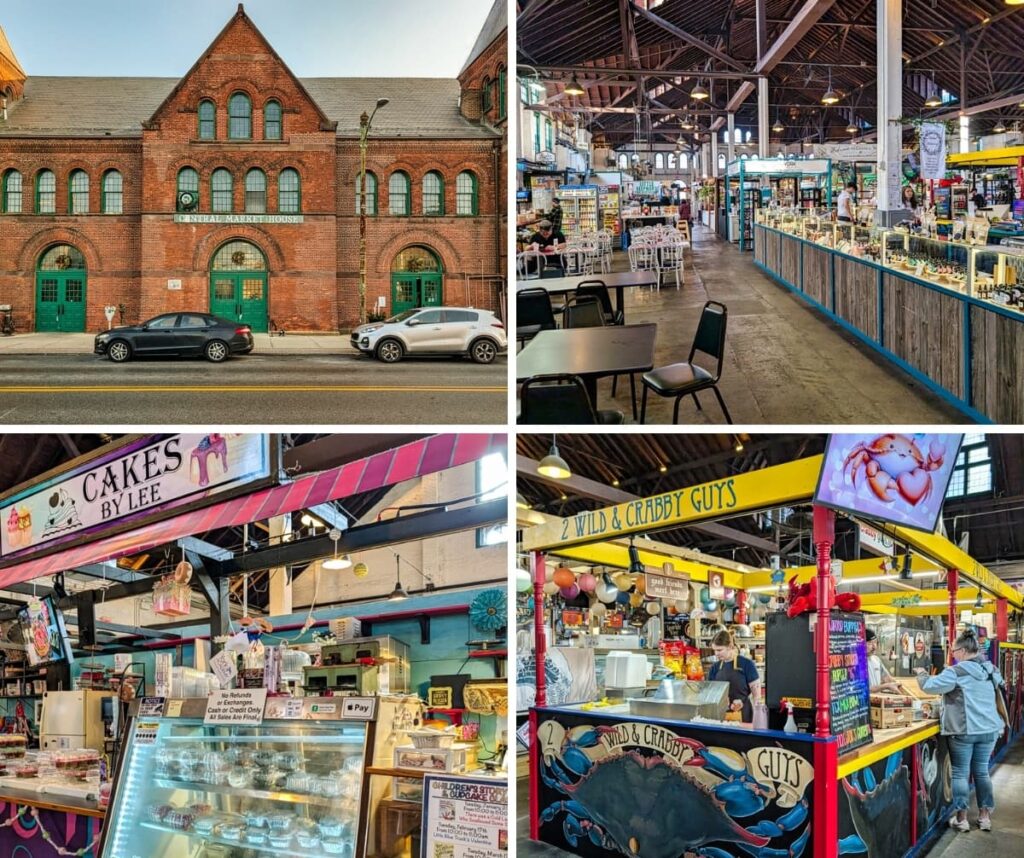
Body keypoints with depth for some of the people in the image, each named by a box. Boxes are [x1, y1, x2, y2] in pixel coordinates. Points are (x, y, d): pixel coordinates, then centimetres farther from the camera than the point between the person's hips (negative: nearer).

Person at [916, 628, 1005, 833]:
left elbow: (929, 686, -14)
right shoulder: (991, 669, 6)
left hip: (963, 731, -6)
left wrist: (921, 674, 5)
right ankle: (985, 816, 18)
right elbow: (999, 689, 25)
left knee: (960, 773, 4)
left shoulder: (957, 672, -15)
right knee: (982, 772, 15)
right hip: (989, 729, 6)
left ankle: (961, 818, 8)